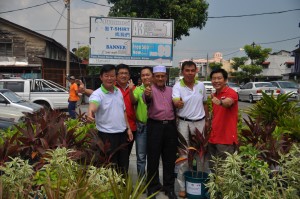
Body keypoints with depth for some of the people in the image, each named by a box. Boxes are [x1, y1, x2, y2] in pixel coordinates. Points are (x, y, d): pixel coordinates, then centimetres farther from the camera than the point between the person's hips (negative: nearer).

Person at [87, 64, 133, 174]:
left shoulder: (118, 91, 7)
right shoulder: (97, 94, -14)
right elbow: (93, 104, -37)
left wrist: (128, 128, 13)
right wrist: (90, 112, -59)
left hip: (122, 133, 6)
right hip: (107, 135, -6)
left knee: (124, 163, 17)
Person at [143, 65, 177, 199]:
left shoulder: (171, 90, 13)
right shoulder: (150, 89, -4)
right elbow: (147, 100, -28)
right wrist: (147, 95, -50)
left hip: (170, 125, 4)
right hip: (155, 126, -4)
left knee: (170, 158, 11)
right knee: (153, 158, 4)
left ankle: (169, 187, 24)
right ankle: (153, 187, 19)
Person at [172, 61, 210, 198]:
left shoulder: (201, 85, 3)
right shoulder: (177, 86, -10)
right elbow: (176, 102, -28)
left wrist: (207, 119, 13)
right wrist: (178, 103, -51)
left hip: (199, 122, 4)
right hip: (184, 123, -4)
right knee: (183, 154, 3)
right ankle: (183, 186, 13)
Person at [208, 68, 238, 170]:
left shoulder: (231, 93, -10)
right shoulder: (214, 96, 15)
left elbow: (228, 102, -34)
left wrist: (220, 102, -55)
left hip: (226, 140, -8)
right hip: (213, 139, 8)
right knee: (213, 167, 14)